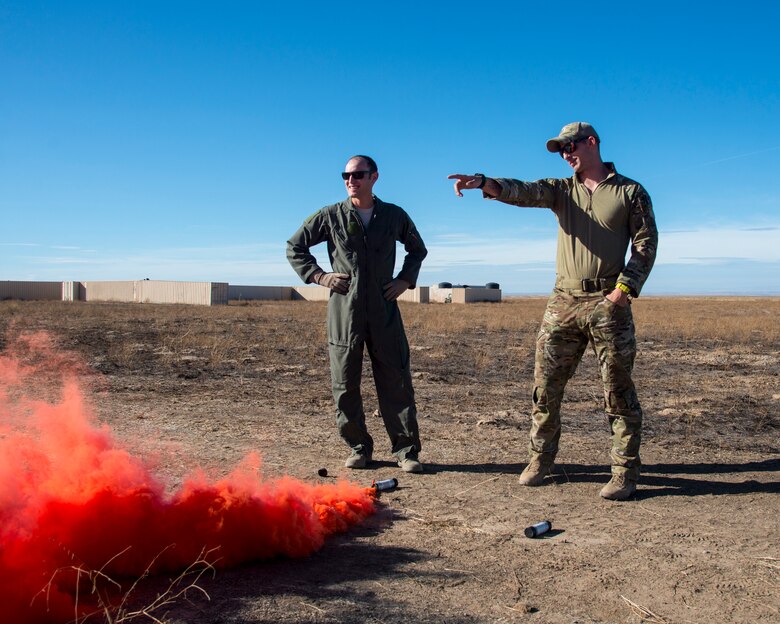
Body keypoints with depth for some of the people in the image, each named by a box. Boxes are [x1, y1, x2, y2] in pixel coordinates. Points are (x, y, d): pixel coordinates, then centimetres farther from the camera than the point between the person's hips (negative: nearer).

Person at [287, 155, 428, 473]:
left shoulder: (394, 216, 8)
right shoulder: (330, 216, 4)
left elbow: (418, 249, 23)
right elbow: (294, 247, 11)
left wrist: (405, 279, 8)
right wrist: (318, 275, -1)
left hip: (384, 311, 0)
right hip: (344, 312, 0)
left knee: (396, 382, -1)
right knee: (345, 385, 4)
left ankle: (406, 450, 5)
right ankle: (359, 447, 17)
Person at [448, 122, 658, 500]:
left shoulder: (630, 192, 6)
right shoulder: (561, 190, 14)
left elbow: (646, 244, 0)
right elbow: (523, 191, -5)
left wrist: (625, 288, -13)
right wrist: (485, 183, -25)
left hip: (608, 303, -3)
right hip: (563, 302, 4)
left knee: (618, 391, 0)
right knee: (546, 385, 5)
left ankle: (625, 472, 10)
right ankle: (540, 459, 19)